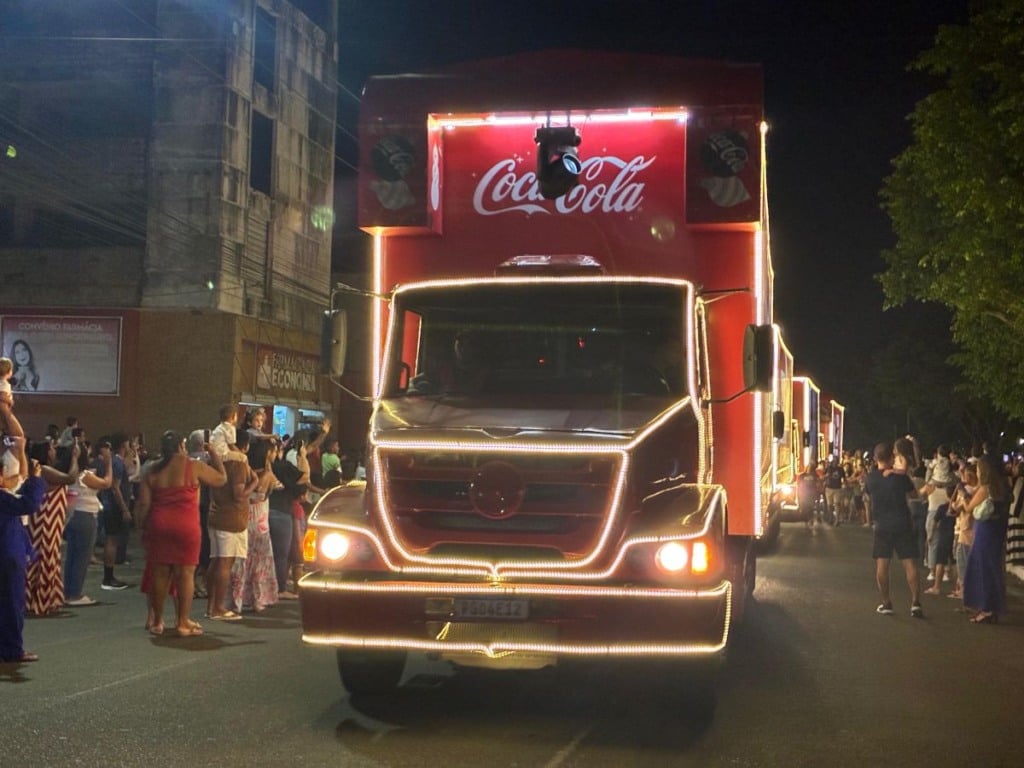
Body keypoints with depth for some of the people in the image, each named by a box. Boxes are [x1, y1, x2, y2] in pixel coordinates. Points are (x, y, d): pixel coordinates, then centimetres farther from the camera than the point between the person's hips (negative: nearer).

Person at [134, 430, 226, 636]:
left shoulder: (151, 470, 4)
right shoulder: (194, 466, -4)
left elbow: (144, 504, 3)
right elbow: (221, 479, 7)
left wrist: (142, 527, 13)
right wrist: (214, 454, 18)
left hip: (158, 527, 3)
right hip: (186, 528, -3)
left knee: (159, 574, 9)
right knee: (185, 574, 2)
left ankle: (157, 621, 16)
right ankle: (183, 623, 3)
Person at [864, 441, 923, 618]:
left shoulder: (870, 478, -2)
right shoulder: (900, 476, -8)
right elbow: (911, 491, 6)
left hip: (882, 526, 2)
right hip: (903, 525, -2)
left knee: (881, 564, 9)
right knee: (910, 563, 0)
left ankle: (886, 603, 10)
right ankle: (916, 602, -7)